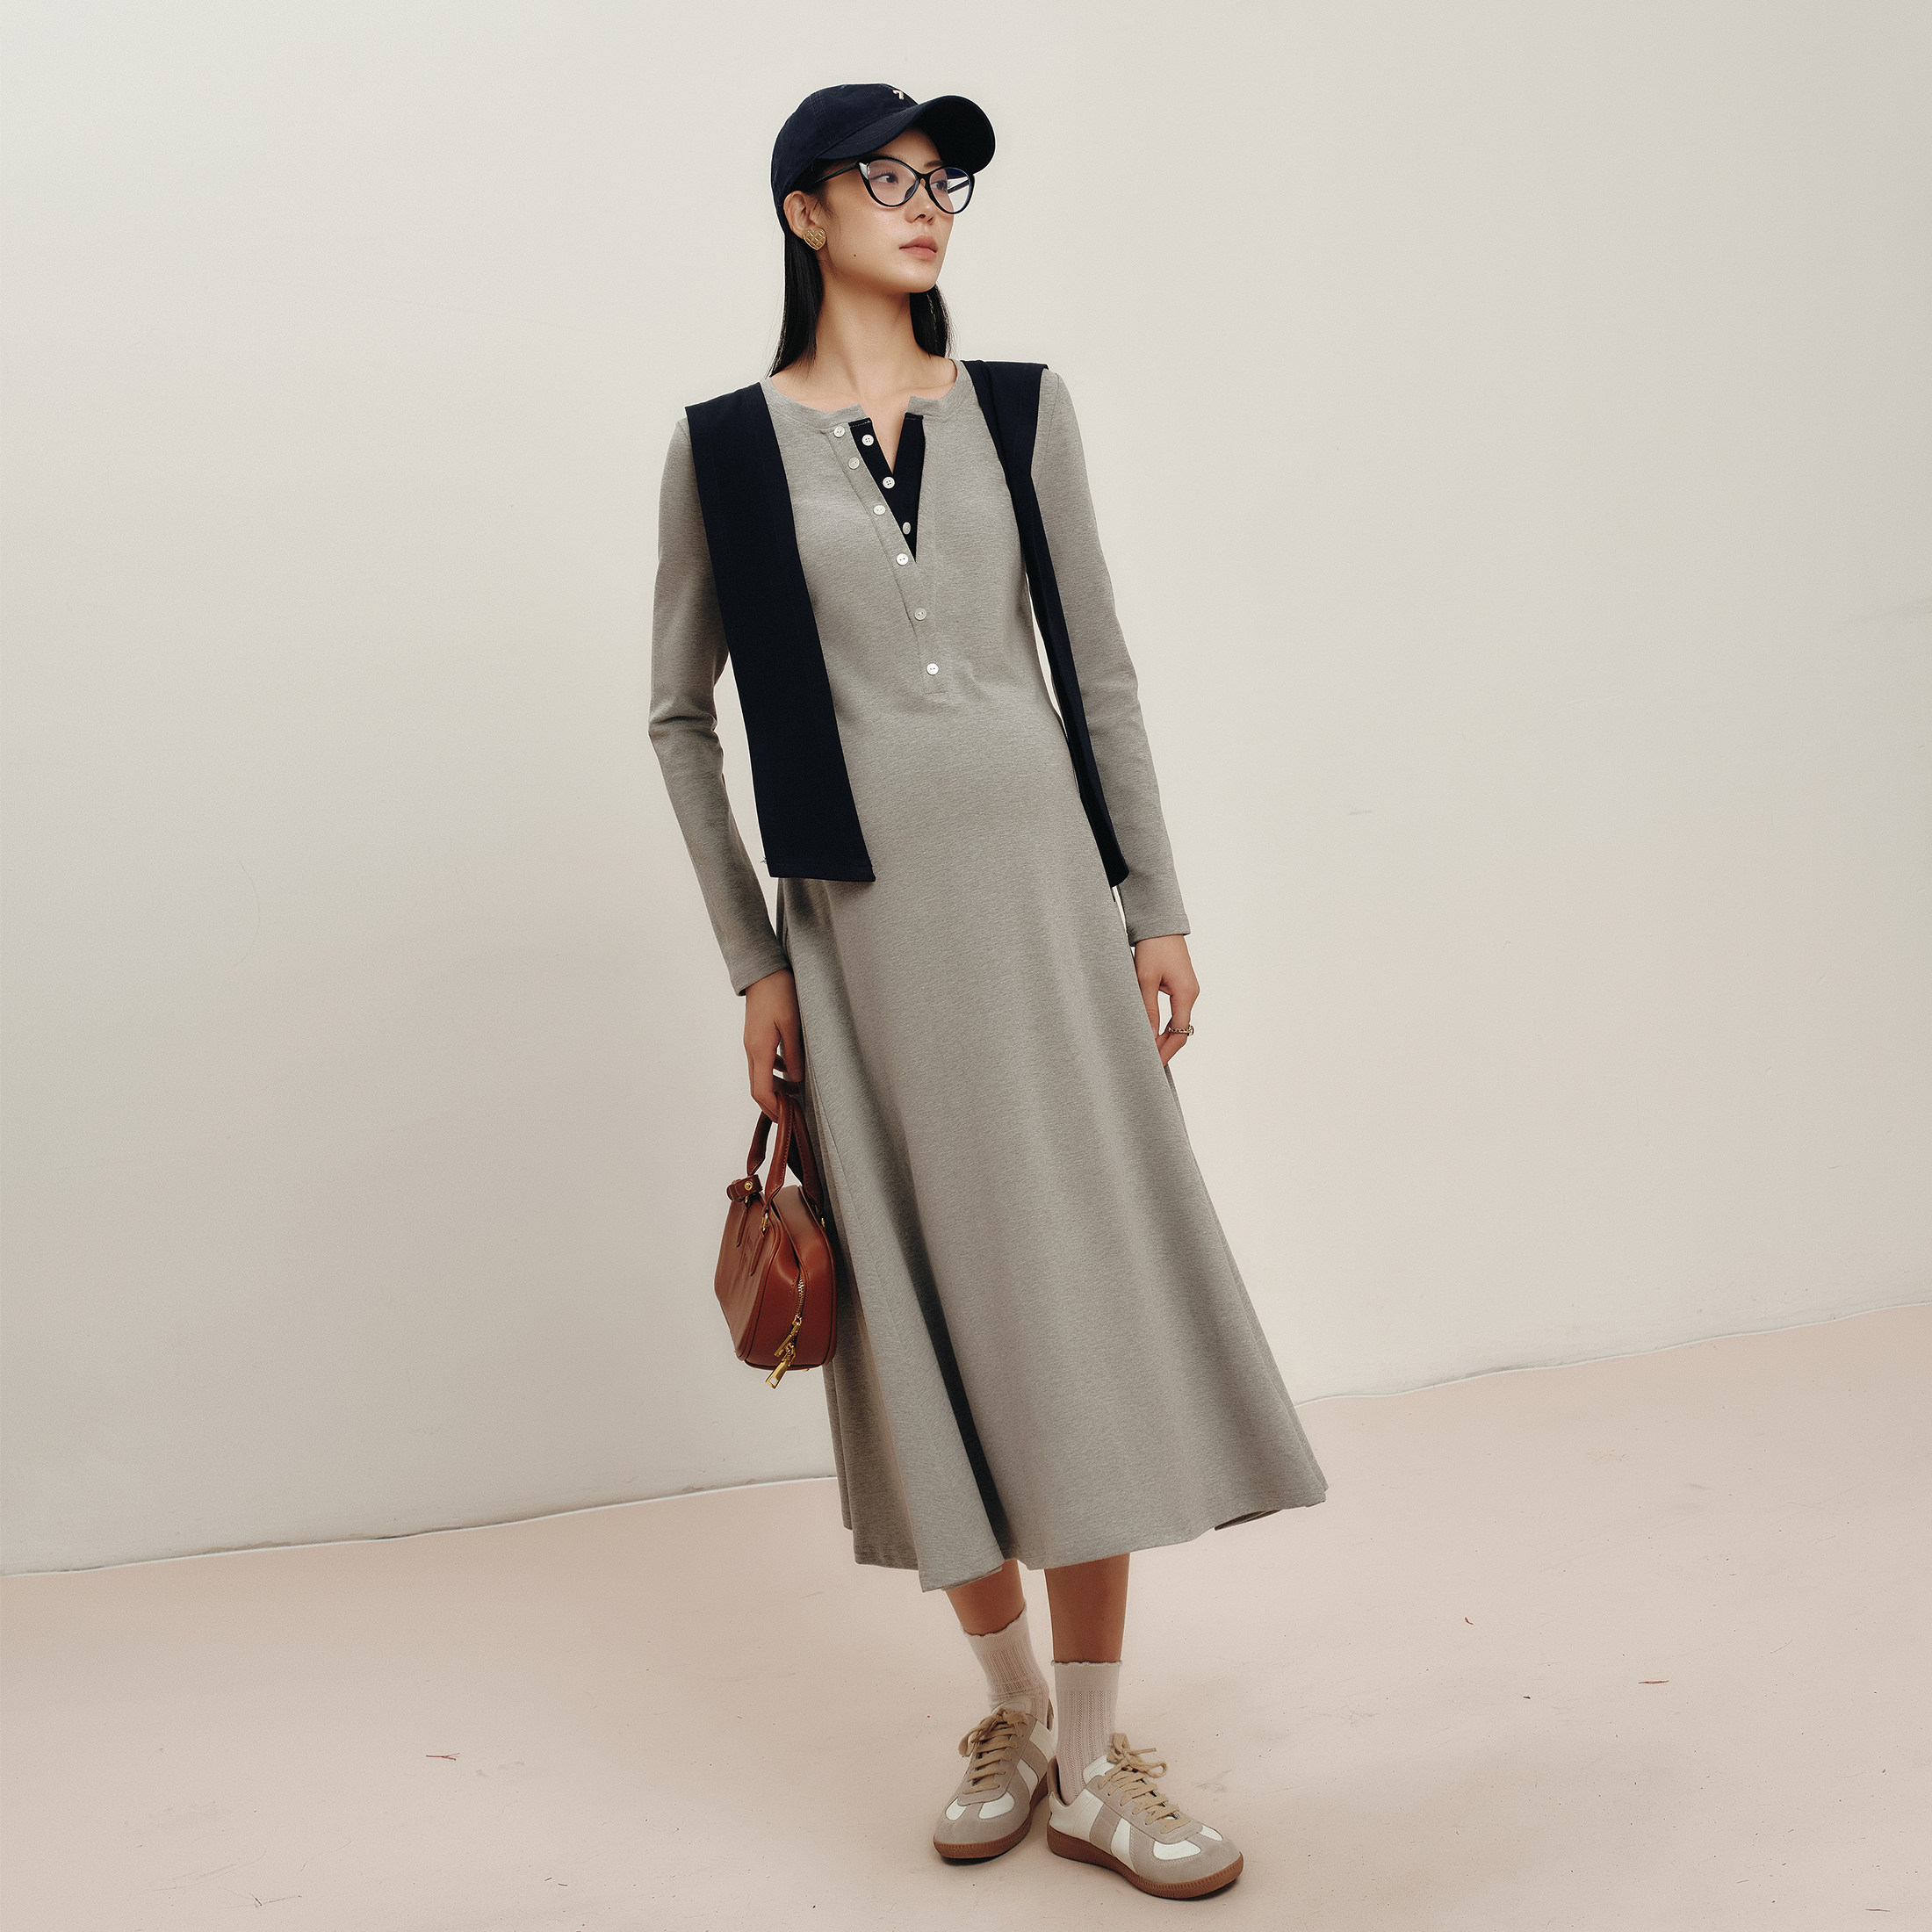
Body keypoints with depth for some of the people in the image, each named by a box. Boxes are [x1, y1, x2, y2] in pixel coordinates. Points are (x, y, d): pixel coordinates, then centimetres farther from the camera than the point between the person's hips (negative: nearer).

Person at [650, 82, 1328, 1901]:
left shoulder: (1018, 407, 8)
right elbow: (682, 714, 6)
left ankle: (1091, 1757, 7)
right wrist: (751, 962, 1)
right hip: (861, 915, -1)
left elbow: (1100, 668, 9)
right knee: (931, 1311, 5)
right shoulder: (726, 443, 3)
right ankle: (1009, 1700, 24)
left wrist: (1155, 904, 4)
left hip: (1036, 876, 1)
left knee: (1082, 1290, -2)